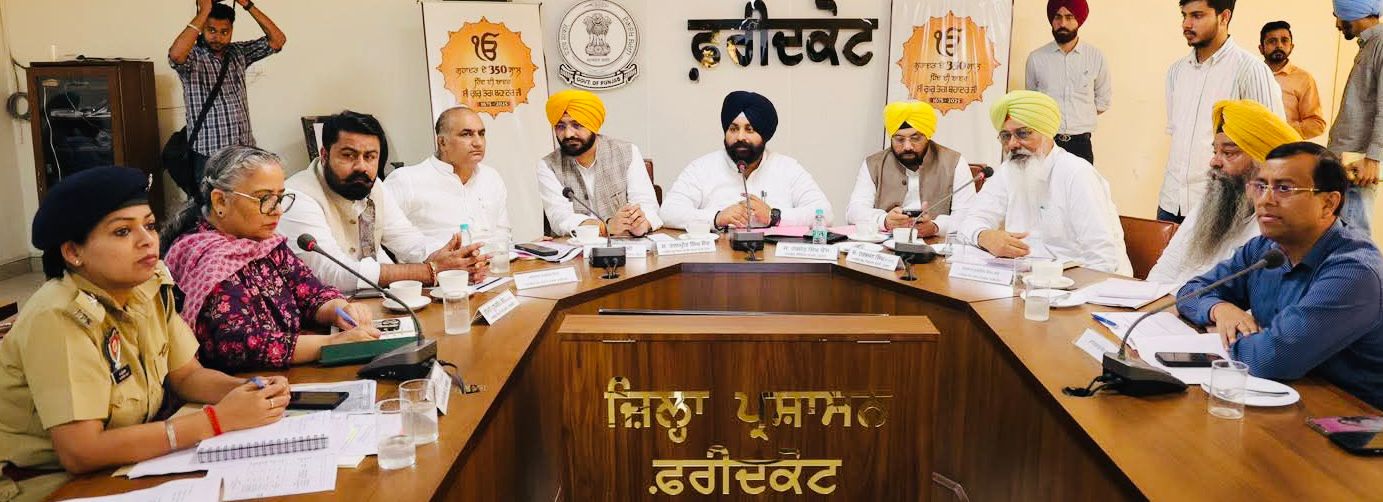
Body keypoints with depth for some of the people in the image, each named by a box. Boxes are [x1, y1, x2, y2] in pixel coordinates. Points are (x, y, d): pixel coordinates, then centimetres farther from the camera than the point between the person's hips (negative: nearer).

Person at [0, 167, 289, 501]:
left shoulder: (152, 284, -4)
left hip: (127, 464, 7)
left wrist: (249, 390, -16)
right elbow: (80, 452, -28)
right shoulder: (58, 318, -24)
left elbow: (187, 375, 5)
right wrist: (217, 419, -28)